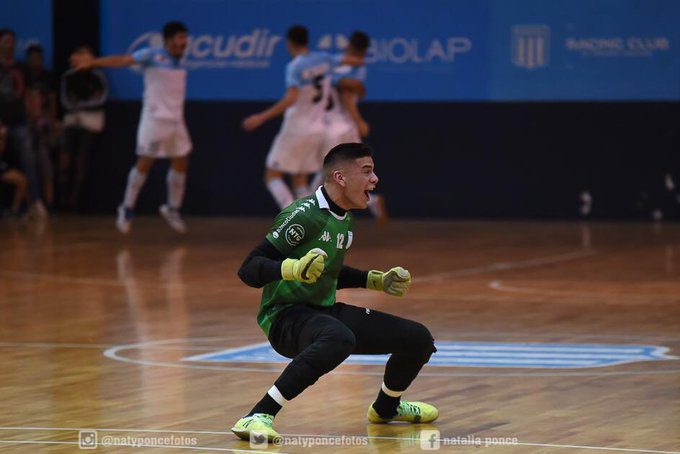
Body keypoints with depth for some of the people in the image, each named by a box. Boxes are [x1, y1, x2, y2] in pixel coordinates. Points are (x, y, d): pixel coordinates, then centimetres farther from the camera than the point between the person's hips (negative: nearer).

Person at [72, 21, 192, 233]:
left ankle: (172, 208, 22)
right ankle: (127, 209, 7)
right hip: (154, 119, -6)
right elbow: (122, 60, -19)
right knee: (144, 163, -5)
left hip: (176, 120, 6)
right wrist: (93, 62, -29)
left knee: (181, 163, 6)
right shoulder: (152, 55, -9)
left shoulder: (182, 62, 10)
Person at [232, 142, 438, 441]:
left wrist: (377, 281, 23)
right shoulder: (304, 215, -17)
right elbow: (248, 270, -22)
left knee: (418, 339, 4)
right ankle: (257, 417, -36)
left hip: (325, 312, 9)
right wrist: (294, 269, -39)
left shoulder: (346, 220, 11)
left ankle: (386, 407, 35)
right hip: (285, 316, -9)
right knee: (339, 338, -42)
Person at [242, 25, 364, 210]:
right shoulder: (324, 59, 2)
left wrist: (261, 118, -30)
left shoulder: (295, 67, -17)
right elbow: (355, 61, 13)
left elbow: (291, 99, -30)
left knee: (272, 176, 1)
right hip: (317, 131, 7)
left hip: (295, 130, -7)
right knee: (300, 182, 15)